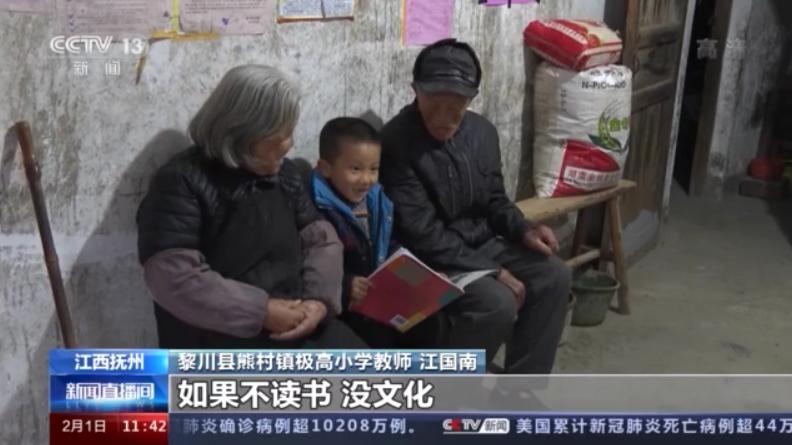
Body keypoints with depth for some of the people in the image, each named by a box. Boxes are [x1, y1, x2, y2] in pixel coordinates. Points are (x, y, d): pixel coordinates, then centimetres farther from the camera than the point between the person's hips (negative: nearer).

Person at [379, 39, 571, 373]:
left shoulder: (482, 132, 2)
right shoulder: (396, 142, -21)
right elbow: (423, 234, -23)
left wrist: (523, 231, -6)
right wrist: (492, 270, -24)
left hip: (483, 244, 8)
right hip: (431, 261, -7)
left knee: (553, 275, -8)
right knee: (498, 303, -28)